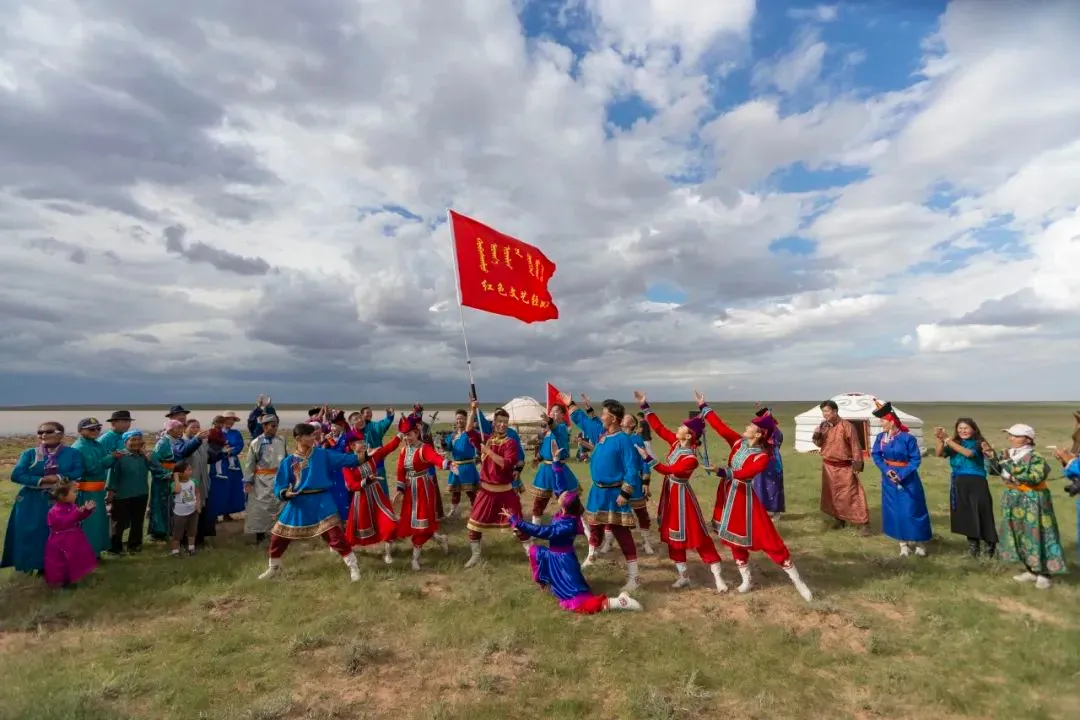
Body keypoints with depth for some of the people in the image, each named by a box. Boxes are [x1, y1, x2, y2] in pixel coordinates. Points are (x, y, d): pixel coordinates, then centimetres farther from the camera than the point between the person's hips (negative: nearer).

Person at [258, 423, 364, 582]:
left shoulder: (322, 454, 0)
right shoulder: (289, 461, -1)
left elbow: (345, 459, -4)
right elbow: (280, 486, -1)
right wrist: (285, 493, -23)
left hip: (321, 502, -2)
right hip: (298, 503, 2)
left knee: (335, 534, -11)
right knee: (278, 535, 12)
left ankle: (353, 566, 2)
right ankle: (274, 568, 40)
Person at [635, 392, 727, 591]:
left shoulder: (691, 459, -25)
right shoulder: (676, 443, -4)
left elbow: (667, 470, -28)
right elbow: (658, 427, -1)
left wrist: (647, 458, -30)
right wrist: (644, 405, -4)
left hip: (681, 495, -8)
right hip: (670, 493, 8)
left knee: (696, 534, 0)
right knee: (672, 535, 14)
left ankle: (717, 576, 12)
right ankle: (682, 576, 26)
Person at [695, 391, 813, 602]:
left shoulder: (763, 457, -16)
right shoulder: (739, 442, 0)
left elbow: (744, 473, -29)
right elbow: (720, 426, 2)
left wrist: (722, 471, -35)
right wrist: (703, 406, 4)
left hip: (744, 497, -6)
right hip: (727, 494, 6)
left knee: (768, 539, -2)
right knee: (735, 539, 15)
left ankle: (797, 581, 13)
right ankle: (746, 580, 31)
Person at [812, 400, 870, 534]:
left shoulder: (847, 426, -14)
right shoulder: (824, 426, 4)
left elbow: (855, 447, -11)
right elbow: (819, 444, 12)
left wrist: (857, 466, -13)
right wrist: (817, 434, -9)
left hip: (844, 468, -6)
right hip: (828, 467, 6)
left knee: (852, 495, -6)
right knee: (832, 495, 13)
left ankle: (863, 523, 2)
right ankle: (838, 519, 28)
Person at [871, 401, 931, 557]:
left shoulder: (908, 438, -17)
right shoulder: (881, 437, -4)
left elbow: (916, 459, -12)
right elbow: (875, 455, 3)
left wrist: (902, 474, -19)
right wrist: (886, 470, -12)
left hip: (907, 478, -4)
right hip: (889, 478, 4)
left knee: (912, 511, 1)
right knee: (894, 512, 7)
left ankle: (920, 543, 19)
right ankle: (903, 544, 20)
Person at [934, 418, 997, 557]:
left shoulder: (977, 443, -5)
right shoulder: (954, 443, 5)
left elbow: (968, 453, -26)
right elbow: (939, 454, -10)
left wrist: (947, 439, -27)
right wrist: (940, 440, -27)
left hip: (976, 483, -4)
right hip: (959, 484, 4)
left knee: (981, 513, -1)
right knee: (965, 515, 10)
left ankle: (990, 544, 14)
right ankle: (973, 544, 22)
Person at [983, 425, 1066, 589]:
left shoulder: (1035, 458, -18)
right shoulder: (1007, 454, 1)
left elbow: (1033, 478, -29)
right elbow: (994, 470, 3)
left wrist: (1010, 464, -30)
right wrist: (990, 455, -12)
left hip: (1032, 502, -7)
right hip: (1013, 501, 7)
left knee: (1036, 536, -1)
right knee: (1019, 536, 13)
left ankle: (1043, 574, 12)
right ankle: (1030, 571, 25)